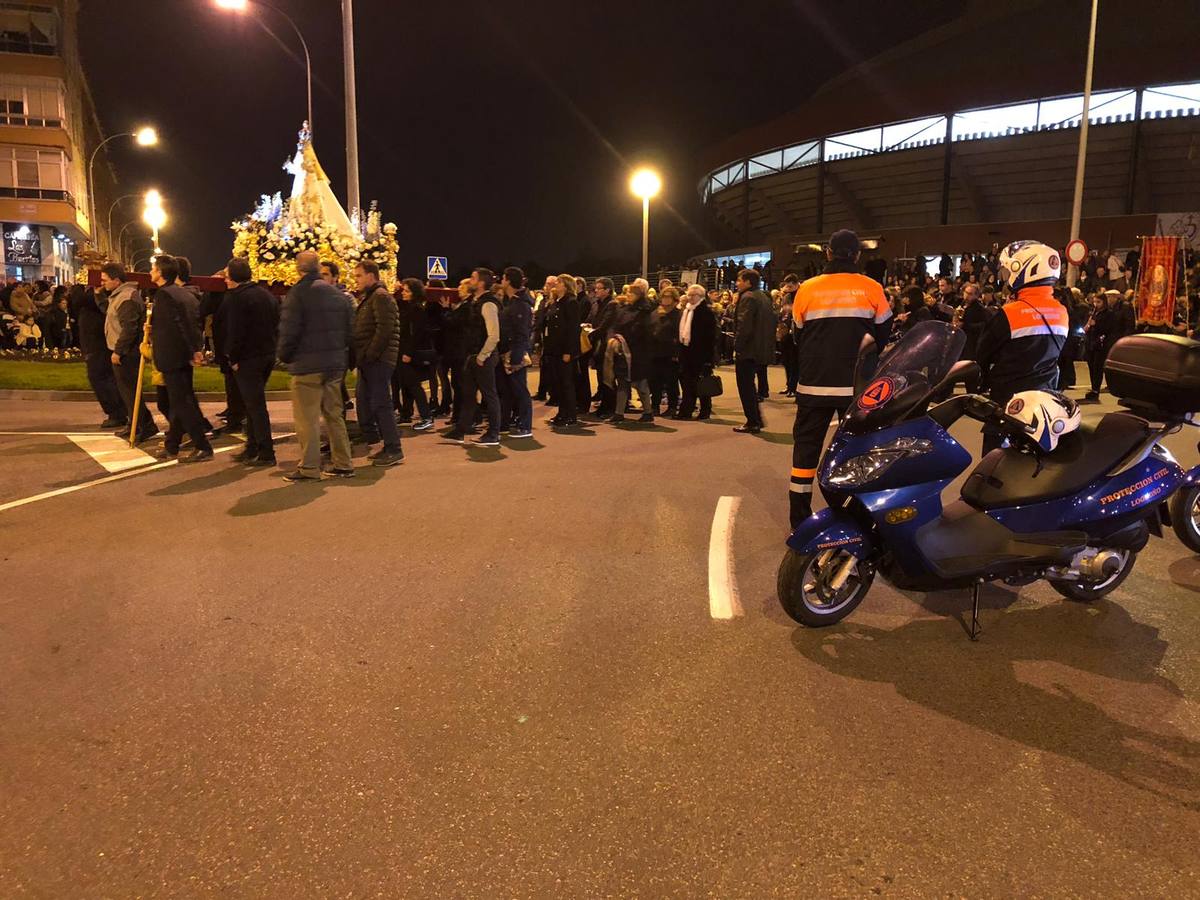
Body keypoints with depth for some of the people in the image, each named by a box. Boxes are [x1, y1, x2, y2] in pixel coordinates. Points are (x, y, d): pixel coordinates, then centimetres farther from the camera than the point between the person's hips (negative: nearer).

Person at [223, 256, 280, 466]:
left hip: (248, 358, -8)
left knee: (255, 406, -4)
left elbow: (235, 331, -17)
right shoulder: (268, 295, 13)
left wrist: (233, 358, -10)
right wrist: (272, 349, 13)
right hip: (268, 356, 8)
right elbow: (276, 326, 14)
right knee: (254, 404, 16)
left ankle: (266, 454, -3)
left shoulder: (236, 297, -12)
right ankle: (252, 449, 22)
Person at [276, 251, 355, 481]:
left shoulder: (298, 293, -11)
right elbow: (350, 329, 11)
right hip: (335, 364, 7)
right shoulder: (338, 294, 10)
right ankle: (343, 464, 16)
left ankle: (309, 468, 1)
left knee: (307, 418, -1)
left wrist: (284, 355, 2)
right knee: (334, 415, 14)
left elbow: (289, 330, -14)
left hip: (307, 366, -7)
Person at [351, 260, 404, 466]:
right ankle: (388, 446, 17)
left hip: (378, 360, -10)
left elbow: (384, 329, -20)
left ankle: (394, 450, -2)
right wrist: (360, 357, 11)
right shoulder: (367, 298, 21)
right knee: (365, 403, 11)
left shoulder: (380, 296, -10)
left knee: (380, 404, -8)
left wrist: (369, 355, -19)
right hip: (368, 361, 10)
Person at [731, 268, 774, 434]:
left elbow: (744, 326, -22)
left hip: (747, 350, -9)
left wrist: (737, 347, -17)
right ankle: (756, 419, 23)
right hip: (761, 350, 9)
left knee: (745, 387, -1)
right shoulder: (764, 297, 14)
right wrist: (768, 345, 19)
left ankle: (752, 423, 2)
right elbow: (771, 322, 17)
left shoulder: (747, 297, -14)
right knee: (750, 386, 19)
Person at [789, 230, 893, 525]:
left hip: (813, 385, 1)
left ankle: (799, 518, 11)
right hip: (857, 386, 0)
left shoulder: (807, 289, -2)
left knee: (806, 447, 9)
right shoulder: (872, 289, -3)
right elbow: (883, 337, 6)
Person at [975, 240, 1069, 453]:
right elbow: (1055, 352, 14)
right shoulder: (1062, 313, 4)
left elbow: (984, 353, -5)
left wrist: (982, 383, 9)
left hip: (1009, 399, -7)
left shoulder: (1009, 314, -16)